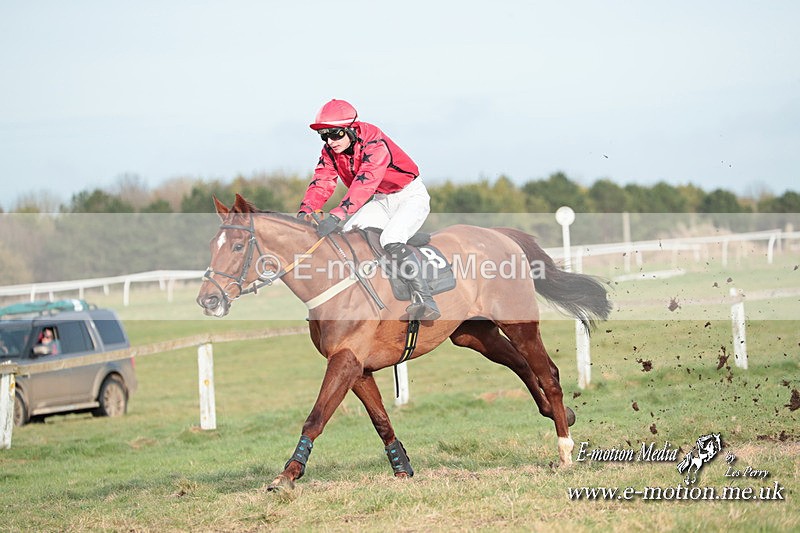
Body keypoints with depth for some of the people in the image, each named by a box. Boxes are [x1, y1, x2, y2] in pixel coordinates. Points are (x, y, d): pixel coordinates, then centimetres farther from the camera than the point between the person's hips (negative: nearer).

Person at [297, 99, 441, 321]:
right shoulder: (330, 152, -7)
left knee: (391, 240, -31)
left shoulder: (375, 144, -30)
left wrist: (336, 216, -55)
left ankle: (425, 300, -33)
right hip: (379, 202, 8)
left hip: (411, 196, -8)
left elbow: (364, 184, -43)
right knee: (341, 234, -10)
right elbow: (322, 182, -16)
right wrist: (304, 212, -35)